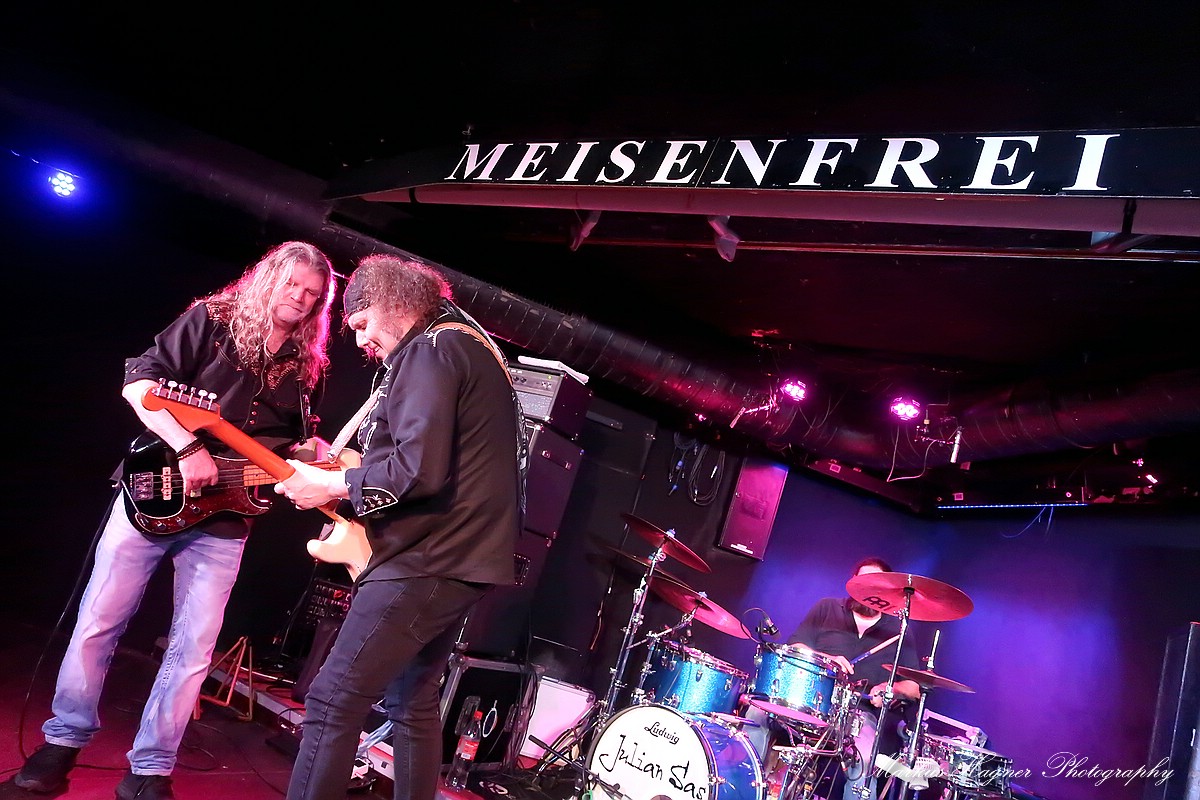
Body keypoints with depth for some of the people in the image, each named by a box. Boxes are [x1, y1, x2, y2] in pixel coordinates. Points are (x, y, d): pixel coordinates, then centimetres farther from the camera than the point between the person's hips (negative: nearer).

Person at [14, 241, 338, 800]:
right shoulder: (210, 320, -3)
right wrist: (187, 447, -21)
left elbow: (295, 445, 15)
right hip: (154, 493, -3)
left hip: (223, 519, 3)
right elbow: (139, 382, -10)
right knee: (98, 622, 6)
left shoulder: (307, 367, 8)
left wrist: (316, 454, -8)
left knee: (194, 648, 3)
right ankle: (63, 741, 26)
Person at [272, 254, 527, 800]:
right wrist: (343, 474, 17)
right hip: (463, 555, 11)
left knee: (332, 701, -8)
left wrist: (333, 486, -11)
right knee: (413, 703, 19)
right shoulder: (473, 344, 20)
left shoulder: (428, 351, -12)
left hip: (430, 559, -11)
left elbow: (419, 469, -24)